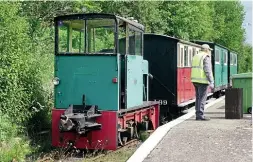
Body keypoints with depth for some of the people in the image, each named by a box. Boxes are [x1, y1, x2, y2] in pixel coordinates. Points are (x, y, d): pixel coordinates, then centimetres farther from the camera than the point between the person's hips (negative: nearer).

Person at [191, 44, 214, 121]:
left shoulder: (195, 56, 16)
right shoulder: (206, 57, -9)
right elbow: (208, 70, -17)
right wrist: (211, 82, -16)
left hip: (195, 80, 8)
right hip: (203, 81, -8)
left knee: (198, 98, 12)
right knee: (202, 98, -5)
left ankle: (198, 115, 13)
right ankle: (200, 115, -6)